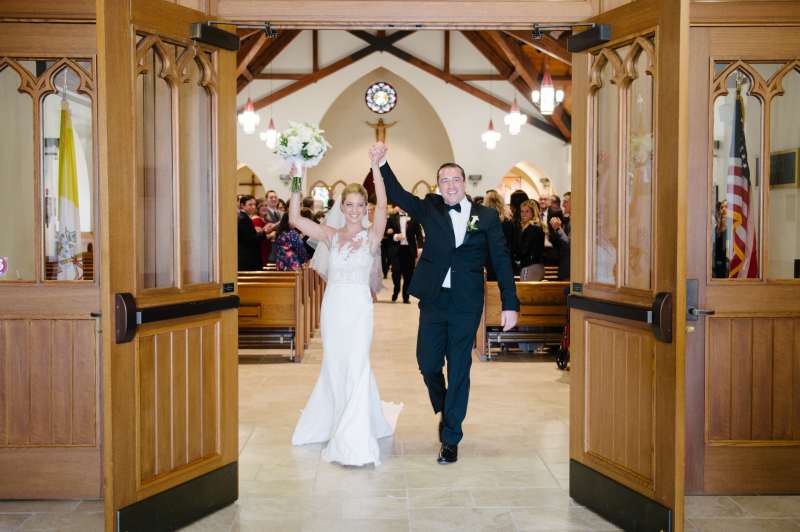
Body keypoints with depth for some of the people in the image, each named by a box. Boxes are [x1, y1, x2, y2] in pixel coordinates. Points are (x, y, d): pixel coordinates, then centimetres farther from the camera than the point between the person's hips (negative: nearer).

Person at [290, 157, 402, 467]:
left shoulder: (371, 236, 0)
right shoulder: (331, 236, 7)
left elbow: (382, 205, -16)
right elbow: (295, 219, -1)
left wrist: (376, 166, -21)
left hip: (358, 306, -3)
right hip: (332, 305, 3)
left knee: (355, 367, -6)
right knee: (335, 366, 12)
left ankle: (355, 443, -2)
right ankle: (327, 424, 35)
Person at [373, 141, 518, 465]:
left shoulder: (486, 217, 2)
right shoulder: (430, 210, 6)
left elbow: (501, 261, 1)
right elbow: (397, 194, -5)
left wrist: (510, 304, -4)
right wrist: (381, 164, -21)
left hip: (466, 304, -1)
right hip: (433, 301, 2)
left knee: (459, 371, 4)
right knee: (428, 364, 5)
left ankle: (450, 439, 16)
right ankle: (444, 410, 36)